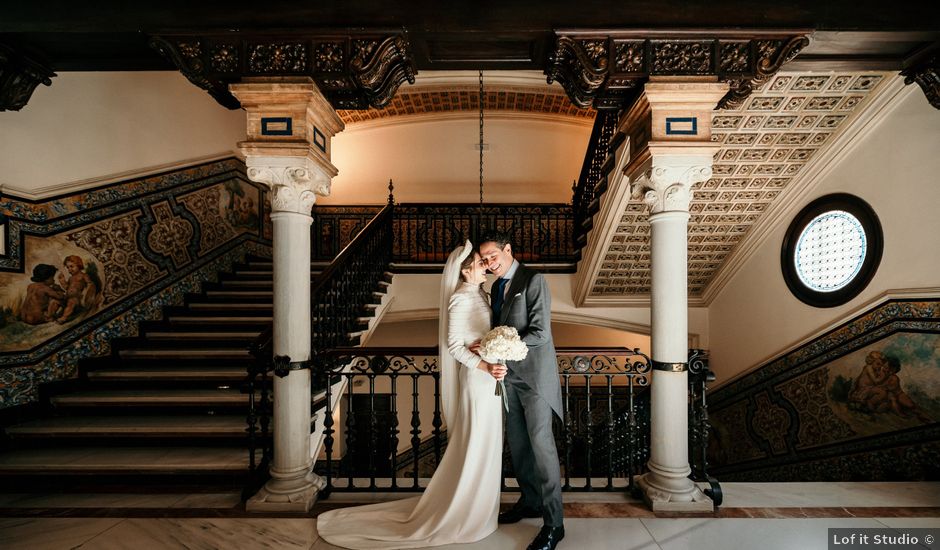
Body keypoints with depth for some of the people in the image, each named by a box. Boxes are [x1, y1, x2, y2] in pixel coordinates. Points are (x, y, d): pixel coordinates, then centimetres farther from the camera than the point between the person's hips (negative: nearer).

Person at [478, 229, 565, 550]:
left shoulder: (534, 280, -12)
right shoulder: (497, 287, 13)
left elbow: (540, 333, -18)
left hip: (534, 373, -8)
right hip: (509, 374, 8)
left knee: (540, 443, -4)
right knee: (517, 442, 14)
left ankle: (553, 524, 7)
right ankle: (531, 502, 32)